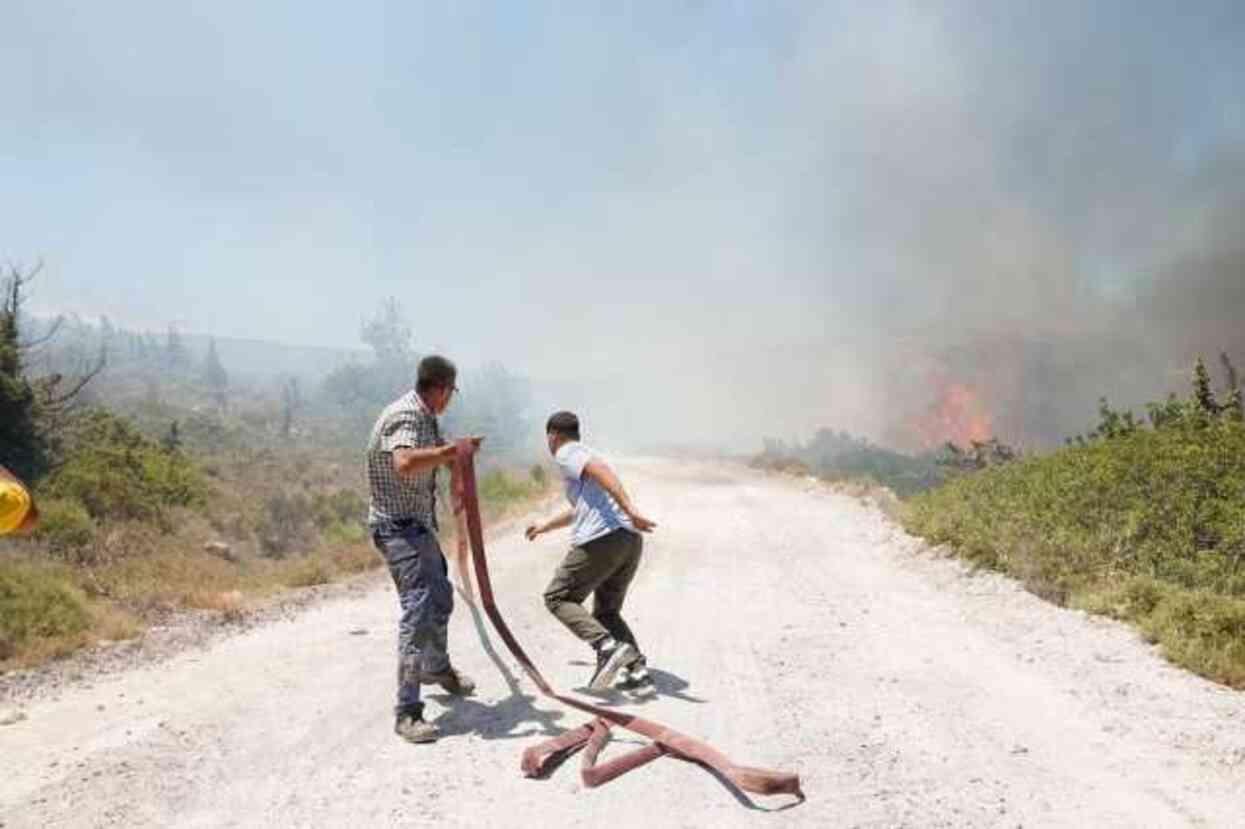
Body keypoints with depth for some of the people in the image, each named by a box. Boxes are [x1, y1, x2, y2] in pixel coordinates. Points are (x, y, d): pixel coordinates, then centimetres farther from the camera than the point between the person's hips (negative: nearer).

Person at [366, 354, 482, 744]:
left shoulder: (425, 418, 10)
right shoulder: (406, 415, -21)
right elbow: (404, 463, -41)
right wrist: (452, 450, -31)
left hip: (420, 525, 11)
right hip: (399, 527, -11)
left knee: (440, 598, 25)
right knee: (418, 610, -17)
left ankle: (437, 668, 48)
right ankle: (407, 712, -13)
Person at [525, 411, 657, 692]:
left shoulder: (567, 454, 5)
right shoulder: (589, 456, 33)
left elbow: (602, 472, -16)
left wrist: (630, 511, -28)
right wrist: (545, 526, 61)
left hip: (601, 540, -8)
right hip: (631, 540, 8)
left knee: (557, 598, 6)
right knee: (607, 612, 20)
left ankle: (607, 647, -14)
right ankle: (637, 669, 3)